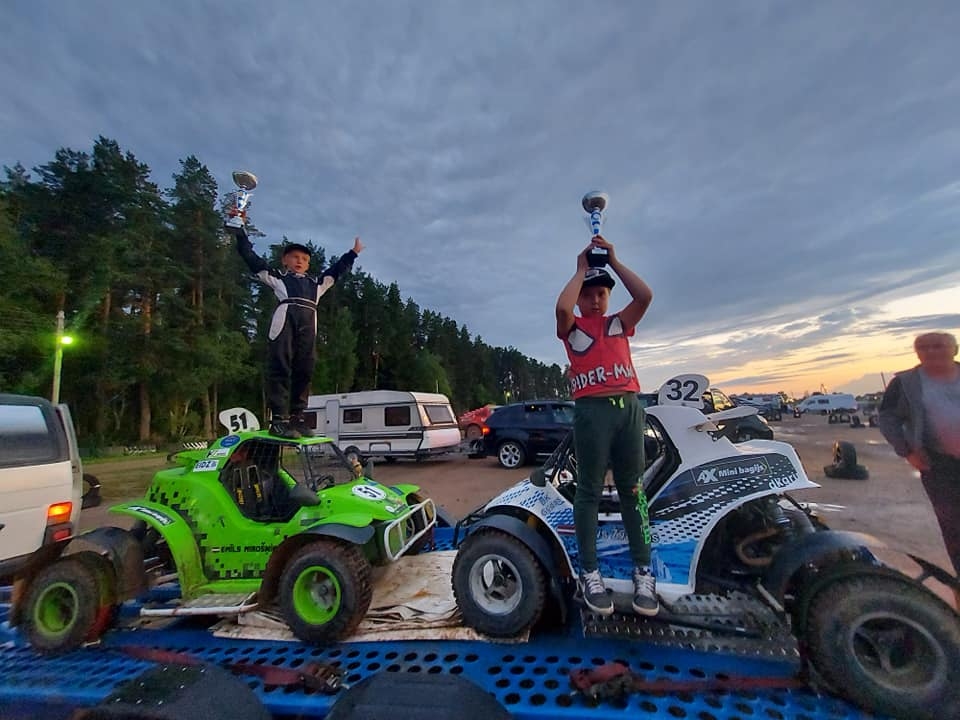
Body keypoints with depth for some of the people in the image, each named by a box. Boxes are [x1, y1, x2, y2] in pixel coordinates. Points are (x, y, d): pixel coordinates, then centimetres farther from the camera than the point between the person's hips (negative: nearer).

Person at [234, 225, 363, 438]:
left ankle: (297, 418, 1)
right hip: (285, 317, -4)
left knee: (304, 370, -2)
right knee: (280, 368, -12)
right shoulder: (276, 277, 25)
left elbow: (336, 270, 43)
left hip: (308, 323, 4)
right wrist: (239, 229, 23)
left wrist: (353, 253, 49)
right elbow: (250, 257, 22)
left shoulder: (316, 283, 35)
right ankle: (279, 419, -16)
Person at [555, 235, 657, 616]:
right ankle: (589, 572, 8)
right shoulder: (571, 327, 9)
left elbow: (645, 296, 4)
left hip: (629, 407, 4)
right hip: (592, 410, -4)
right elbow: (561, 306, -13)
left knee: (632, 489, 7)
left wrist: (613, 261, 7)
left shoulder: (620, 323, 20)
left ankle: (643, 571, 14)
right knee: (589, 490, 1)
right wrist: (581, 268, 1)